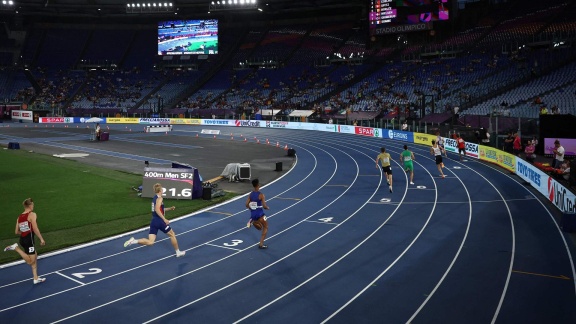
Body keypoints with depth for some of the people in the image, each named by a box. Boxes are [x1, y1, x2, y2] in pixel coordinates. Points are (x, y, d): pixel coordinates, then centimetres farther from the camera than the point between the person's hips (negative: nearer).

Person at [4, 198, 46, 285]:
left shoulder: (19, 217, 11)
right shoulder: (32, 214, -10)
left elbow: (16, 232, 12)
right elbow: (35, 229, -16)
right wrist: (41, 239, -10)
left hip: (22, 239, 9)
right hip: (29, 239, -9)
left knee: (35, 257, 17)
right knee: (30, 261, 1)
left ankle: (36, 278, 20)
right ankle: (16, 248, -12)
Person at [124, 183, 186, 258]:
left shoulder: (154, 198, 16)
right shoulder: (160, 198, -11)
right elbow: (157, 209, -26)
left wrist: (169, 209, 30)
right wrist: (164, 219, -27)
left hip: (153, 221, 7)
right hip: (160, 221, -7)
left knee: (150, 242, 1)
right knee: (172, 235, 14)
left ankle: (133, 241, -17)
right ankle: (178, 252, 24)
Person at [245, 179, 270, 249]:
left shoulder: (250, 194, 2)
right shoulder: (261, 195, -15)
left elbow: (247, 205, 1)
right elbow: (264, 206, -17)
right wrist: (268, 208, 5)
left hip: (253, 214, 6)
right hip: (260, 214, -6)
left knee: (259, 227, 27)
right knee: (265, 227, 13)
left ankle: (252, 221, -5)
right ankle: (261, 244, 5)